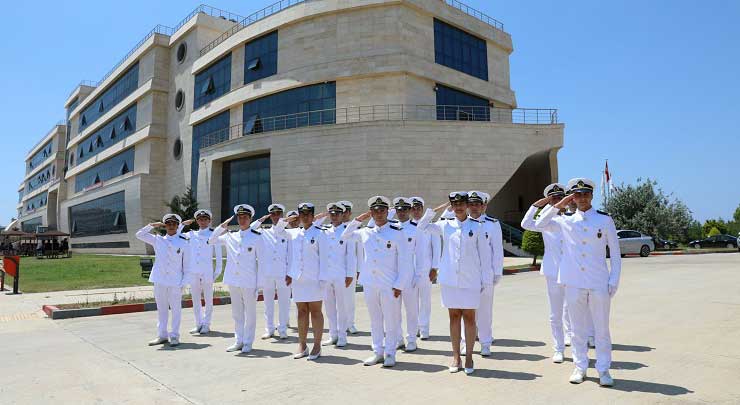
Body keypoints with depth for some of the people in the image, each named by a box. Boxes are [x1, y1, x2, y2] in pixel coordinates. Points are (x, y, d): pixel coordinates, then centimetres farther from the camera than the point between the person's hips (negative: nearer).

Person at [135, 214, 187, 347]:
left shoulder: (183, 243, 3)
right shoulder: (157, 240, 8)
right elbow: (139, 235, 10)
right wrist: (153, 225, 2)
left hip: (176, 281, -2)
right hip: (160, 280, 2)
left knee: (176, 309, 2)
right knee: (161, 308, 10)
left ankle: (174, 336, 10)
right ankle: (162, 335, 19)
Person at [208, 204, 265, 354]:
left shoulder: (257, 237, -4)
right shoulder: (230, 236, 8)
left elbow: (262, 261, -4)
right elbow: (211, 241, 15)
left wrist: (259, 283, -8)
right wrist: (222, 227, 0)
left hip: (249, 281, -4)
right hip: (233, 280, 4)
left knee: (250, 312, 6)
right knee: (236, 313, 13)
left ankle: (248, 342, 18)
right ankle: (239, 341, 24)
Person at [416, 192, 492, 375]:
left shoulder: (476, 227, 0)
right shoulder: (445, 225, 4)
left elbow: (484, 254, 2)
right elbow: (422, 226, 12)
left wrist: (487, 280, 0)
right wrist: (435, 210, 2)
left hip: (470, 280, -1)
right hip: (450, 279, 2)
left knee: (469, 318, 5)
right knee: (454, 317, 9)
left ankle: (469, 357, 17)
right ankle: (456, 357, 20)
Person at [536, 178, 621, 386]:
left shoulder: (605, 219, 2)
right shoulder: (566, 221, 5)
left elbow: (615, 254, 5)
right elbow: (540, 224, 11)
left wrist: (614, 281, -1)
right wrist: (558, 205, 3)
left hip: (599, 283, -1)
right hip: (574, 283, 1)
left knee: (602, 328, 6)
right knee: (578, 328, 10)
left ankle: (603, 369, 19)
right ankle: (580, 367, 22)